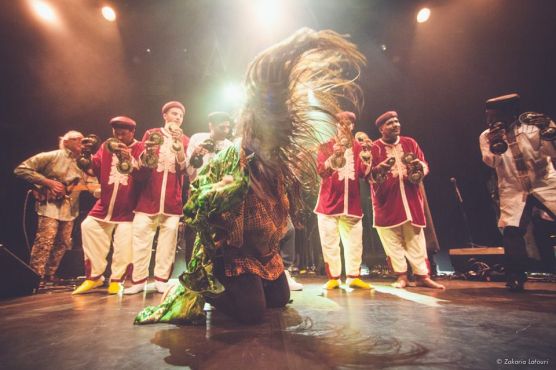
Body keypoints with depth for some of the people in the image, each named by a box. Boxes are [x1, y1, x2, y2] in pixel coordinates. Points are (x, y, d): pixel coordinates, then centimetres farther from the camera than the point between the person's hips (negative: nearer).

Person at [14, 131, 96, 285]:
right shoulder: (51, 156, -6)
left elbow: (93, 184, 10)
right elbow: (21, 169, -9)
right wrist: (48, 182, -16)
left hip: (69, 210, 6)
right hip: (50, 206, -6)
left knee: (62, 244, 11)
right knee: (45, 242, -10)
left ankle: (49, 276, 26)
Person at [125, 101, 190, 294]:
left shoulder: (185, 140, 11)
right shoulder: (151, 133, 11)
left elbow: (183, 169, 0)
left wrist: (179, 146, -13)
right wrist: (147, 151, -15)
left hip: (173, 199, 0)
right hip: (149, 196, 0)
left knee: (168, 238, -3)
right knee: (140, 236, -2)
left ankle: (161, 280, 6)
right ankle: (138, 280, 7)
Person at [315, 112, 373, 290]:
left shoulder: (358, 147, 11)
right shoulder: (326, 146, 2)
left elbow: (364, 173, 5)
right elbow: (321, 171, -11)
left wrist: (366, 159, -14)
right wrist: (334, 155, -27)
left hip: (352, 203, 3)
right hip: (329, 202, -3)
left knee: (355, 242, 5)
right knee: (330, 242, -1)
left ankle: (353, 277, 16)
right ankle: (333, 278, 10)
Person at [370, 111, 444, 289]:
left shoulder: (410, 143, 11)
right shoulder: (374, 148, -1)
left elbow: (425, 166, 11)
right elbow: (369, 174, -8)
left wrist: (418, 166, -12)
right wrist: (381, 169, -28)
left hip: (411, 200, 3)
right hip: (387, 203, -3)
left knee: (415, 238, 9)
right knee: (393, 241, 4)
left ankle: (422, 276, 19)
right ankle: (402, 276, 16)